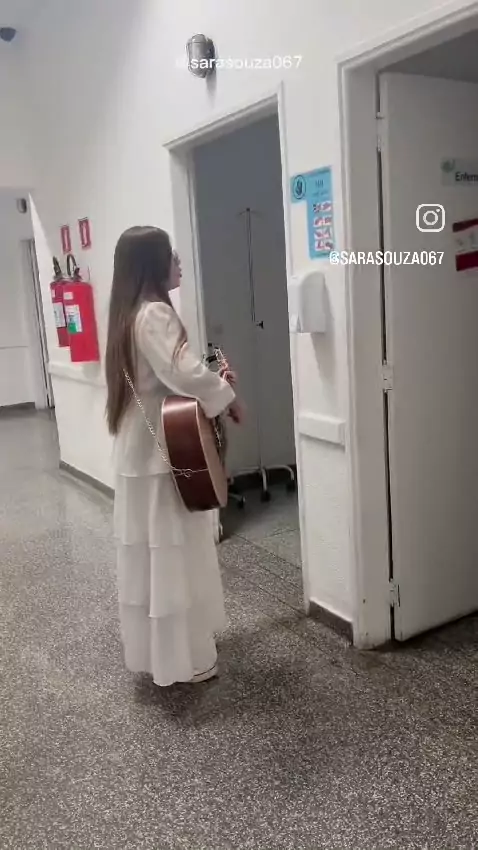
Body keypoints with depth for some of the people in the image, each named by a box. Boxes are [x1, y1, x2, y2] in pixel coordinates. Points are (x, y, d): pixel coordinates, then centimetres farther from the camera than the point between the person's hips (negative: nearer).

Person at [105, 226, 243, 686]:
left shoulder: (131, 314, 12)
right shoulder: (154, 314, -20)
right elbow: (184, 374, -31)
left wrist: (213, 381, 2)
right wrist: (228, 396, -15)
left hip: (144, 451, 10)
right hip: (162, 455, -10)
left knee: (150, 552, 19)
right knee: (171, 554, 1)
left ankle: (156, 647, 34)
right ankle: (178, 658, 14)